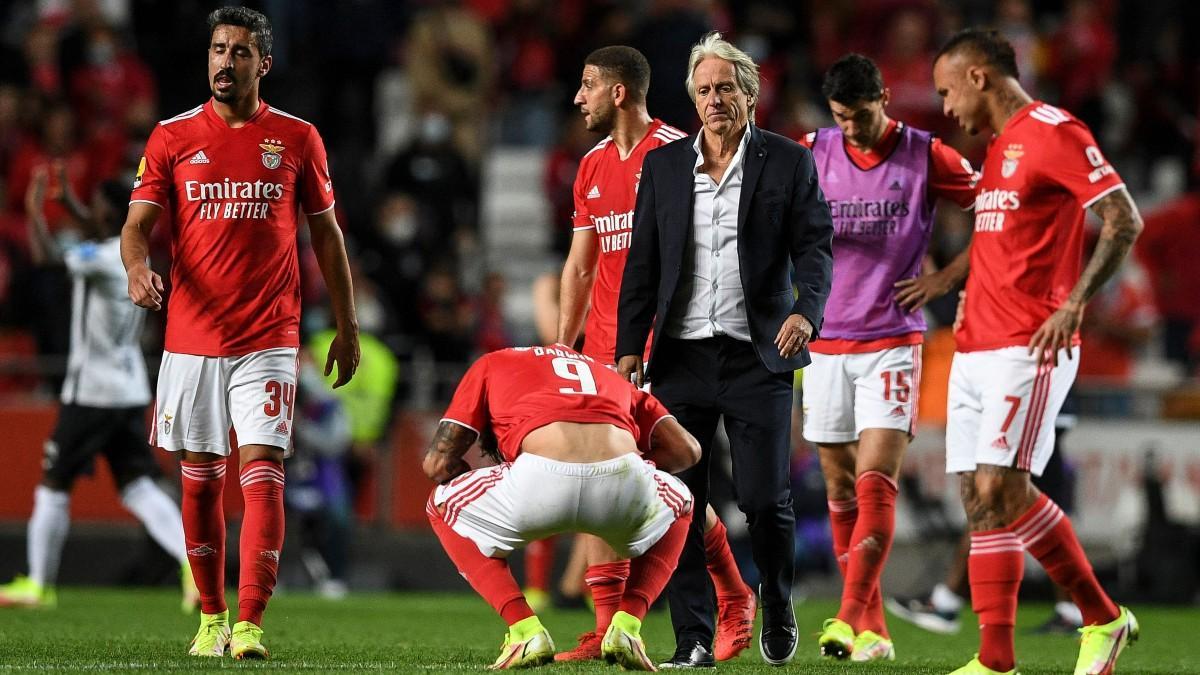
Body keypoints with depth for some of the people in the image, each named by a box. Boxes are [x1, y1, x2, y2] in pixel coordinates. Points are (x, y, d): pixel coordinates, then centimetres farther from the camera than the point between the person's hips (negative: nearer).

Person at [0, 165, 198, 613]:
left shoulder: (102, 258, -17)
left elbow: (45, 255, -27)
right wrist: (69, 203, 33)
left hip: (91, 392, -8)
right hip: (131, 392, 8)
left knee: (53, 486, 5)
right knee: (138, 487, 3)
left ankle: (38, 584, 12)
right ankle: (192, 557, -17)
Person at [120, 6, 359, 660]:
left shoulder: (297, 138, 5)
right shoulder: (172, 136, 4)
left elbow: (326, 233, 12)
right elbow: (138, 221, -1)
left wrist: (347, 326, 10)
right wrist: (138, 268, -24)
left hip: (268, 338, -1)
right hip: (191, 335, 1)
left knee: (262, 472, -12)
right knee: (200, 479, 7)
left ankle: (250, 625, -17)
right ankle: (211, 619, 20)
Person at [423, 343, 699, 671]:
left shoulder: (491, 365, 32)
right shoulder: (605, 374, 39)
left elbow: (437, 462, 22)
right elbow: (686, 449, 29)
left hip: (541, 482, -2)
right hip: (624, 482, 2)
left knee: (443, 507, 28)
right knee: (678, 505, 39)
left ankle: (525, 631, 12)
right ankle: (627, 626, 16)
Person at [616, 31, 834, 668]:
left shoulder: (788, 162, 2)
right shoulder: (663, 166, 10)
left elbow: (814, 245, -2)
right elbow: (643, 263, 11)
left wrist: (806, 308, -21)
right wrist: (629, 346, 4)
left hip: (758, 355, -2)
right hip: (681, 357, 2)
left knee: (765, 499, -4)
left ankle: (777, 605, 24)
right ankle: (693, 639, 5)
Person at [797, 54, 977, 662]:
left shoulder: (927, 157, -4)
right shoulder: (810, 154, 3)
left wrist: (945, 279, -4)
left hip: (892, 342, -3)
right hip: (825, 341, 3)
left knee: (875, 480, -15)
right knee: (840, 490, 4)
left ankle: (851, 617, -18)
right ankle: (871, 628, 11)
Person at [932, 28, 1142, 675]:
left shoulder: (1053, 132, -9)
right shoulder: (999, 148, 19)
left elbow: (1124, 220, -15)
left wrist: (1074, 304, -22)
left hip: (1028, 348, -9)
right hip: (976, 349, 9)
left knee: (1000, 490, -15)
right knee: (979, 496, 2)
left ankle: (1102, 617, -1)